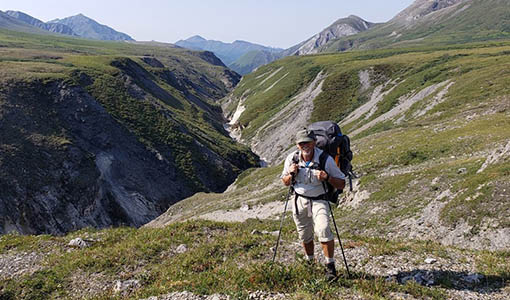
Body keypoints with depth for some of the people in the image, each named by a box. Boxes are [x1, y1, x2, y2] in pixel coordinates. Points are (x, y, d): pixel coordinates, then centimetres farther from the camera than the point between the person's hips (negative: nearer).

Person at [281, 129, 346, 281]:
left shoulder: (325, 159, -16)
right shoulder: (292, 159, -7)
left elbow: (341, 184, -11)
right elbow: (285, 182, 8)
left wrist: (327, 177, -29)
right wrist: (291, 174, -14)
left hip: (319, 200, -3)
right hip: (300, 201, 3)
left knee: (323, 229, -25)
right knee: (305, 236, 13)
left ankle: (330, 266, -9)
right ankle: (310, 263, 38)